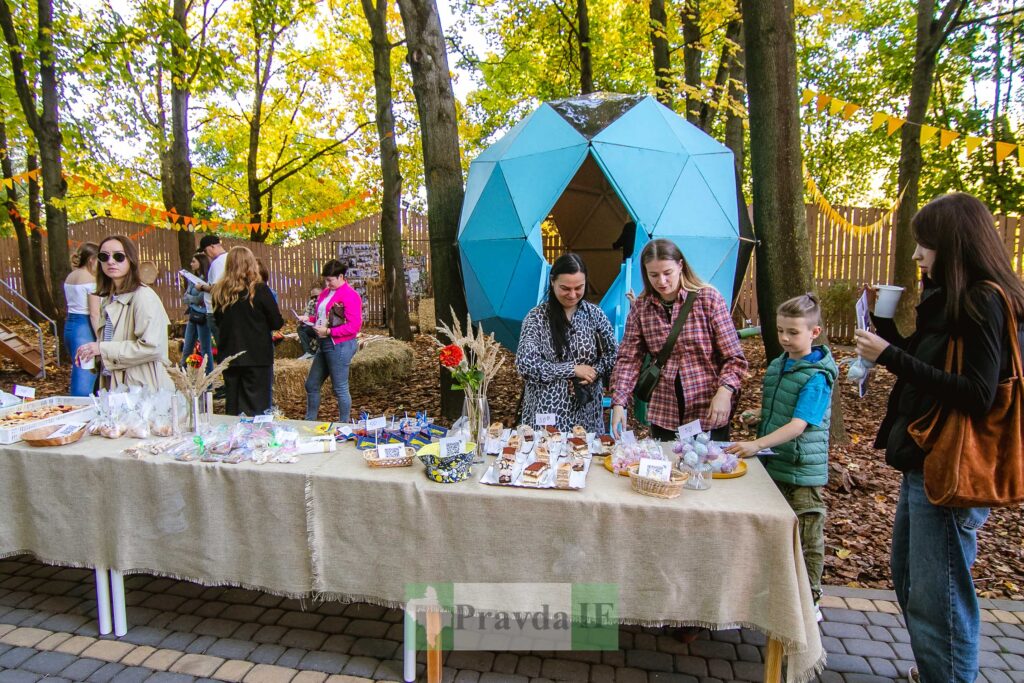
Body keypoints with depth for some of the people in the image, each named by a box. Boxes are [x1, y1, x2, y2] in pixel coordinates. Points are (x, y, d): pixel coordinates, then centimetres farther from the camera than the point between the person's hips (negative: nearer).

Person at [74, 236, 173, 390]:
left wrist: (103, 349, -17)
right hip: (113, 385, 8)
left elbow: (152, 347, -23)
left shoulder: (143, 296, -14)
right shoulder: (107, 299, 12)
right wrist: (93, 353, 5)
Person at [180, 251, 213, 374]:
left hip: (202, 317, -8)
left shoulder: (206, 279, -12)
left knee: (205, 350, -2)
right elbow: (186, 296, 9)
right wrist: (194, 299, -7)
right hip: (193, 316, 8)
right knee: (186, 349, 14)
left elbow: (200, 298, -15)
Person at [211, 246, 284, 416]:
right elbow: (277, 322, -7)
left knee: (232, 405, 14)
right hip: (257, 356, -4)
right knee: (256, 407, 2)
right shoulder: (259, 289, -11)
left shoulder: (219, 291, 0)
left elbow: (218, 321, 12)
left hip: (229, 355, 4)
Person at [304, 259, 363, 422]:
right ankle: (309, 422, 30)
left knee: (340, 389, 1)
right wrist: (310, 319, 5)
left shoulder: (350, 295, -15)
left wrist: (328, 331, -21)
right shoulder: (326, 292, 12)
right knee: (311, 385, 16)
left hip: (340, 346, -9)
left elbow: (354, 326, -20)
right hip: (325, 344, 9)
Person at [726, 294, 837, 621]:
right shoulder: (776, 366, 6)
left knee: (806, 540, 7)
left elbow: (798, 425, -26)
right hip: (772, 465, 7)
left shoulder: (816, 376, -17)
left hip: (802, 470, -7)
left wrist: (756, 445, -34)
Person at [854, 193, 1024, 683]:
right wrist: (884, 322, 8)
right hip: (923, 462, 10)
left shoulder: (984, 302, -16)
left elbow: (978, 395, -23)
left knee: (935, 597, 0)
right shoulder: (950, 298, 11)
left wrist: (891, 358, -25)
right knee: (908, 578, 23)